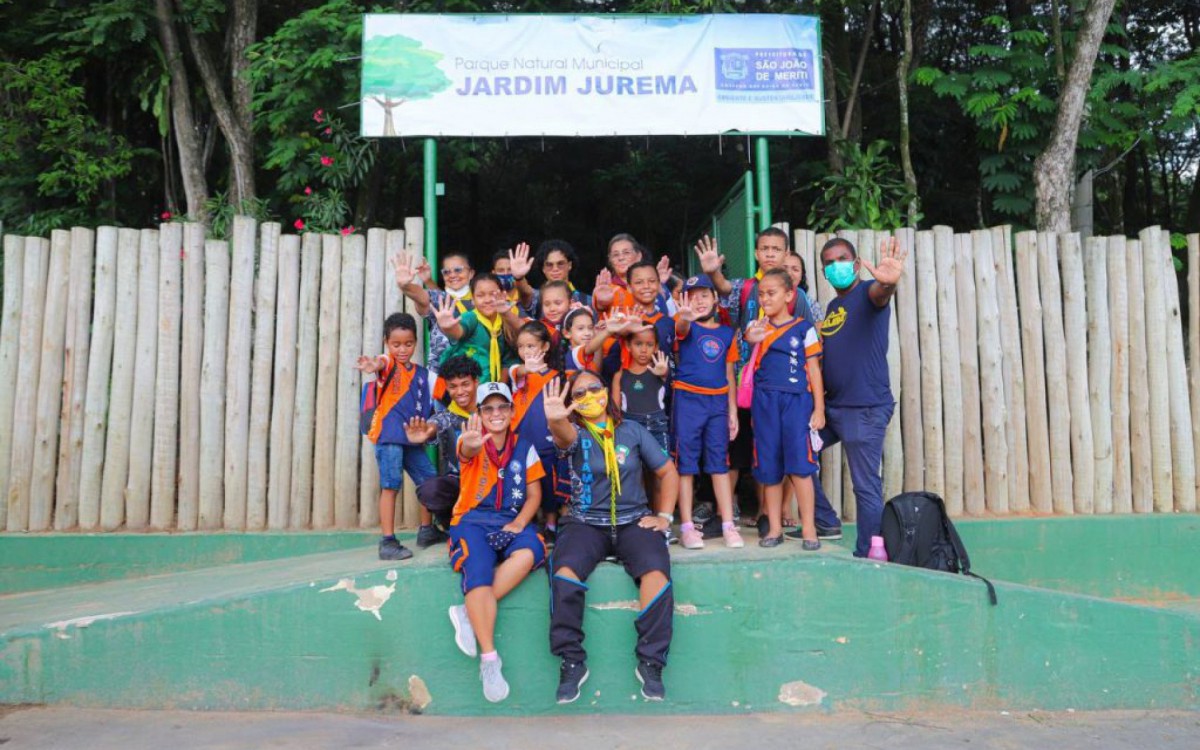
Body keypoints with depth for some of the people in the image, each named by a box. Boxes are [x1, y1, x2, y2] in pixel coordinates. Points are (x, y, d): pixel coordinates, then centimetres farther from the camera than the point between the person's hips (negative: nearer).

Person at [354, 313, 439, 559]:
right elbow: (383, 363, -31)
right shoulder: (389, 364, -5)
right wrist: (375, 365, -54)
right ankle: (388, 542, -5)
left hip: (412, 437, 7)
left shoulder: (421, 373, 13)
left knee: (430, 479, 12)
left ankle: (426, 530, 28)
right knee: (390, 485, -9)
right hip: (388, 435, -7)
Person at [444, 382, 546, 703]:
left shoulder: (524, 448, 11)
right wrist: (470, 446, -53)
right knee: (478, 571, -32)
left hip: (512, 522, 3)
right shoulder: (472, 442, 0)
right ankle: (489, 659, -26)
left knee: (529, 552, -32)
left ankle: (468, 612, -23)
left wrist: (518, 523, -11)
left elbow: (534, 494, 9)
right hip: (473, 521, -2)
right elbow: (467, 452, -26)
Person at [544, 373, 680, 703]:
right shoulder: (575, 433, 4)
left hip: (633, 521, 1)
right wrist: (555, 420, -48)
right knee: (564, 571, -30)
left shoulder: (632, 431, 10)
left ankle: (651, 663, -16)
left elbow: (668, 471, 16)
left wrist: (664, 516, 4)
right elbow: (564, 437, -23)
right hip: (585, 522, -1)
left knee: (656, 571, -28)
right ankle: (572, 661, -15)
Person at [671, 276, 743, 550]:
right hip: (688, 399, -3)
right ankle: (687, 526, 4)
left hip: (718, 401, 3)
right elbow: (681, 329, -26)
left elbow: (729, 374, 14)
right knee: (686, 462, 0)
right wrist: (686, 317, -50)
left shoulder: (727, 333, 11)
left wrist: (732, 409, 10)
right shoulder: (687, 327, 0)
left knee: (719, 463, 6)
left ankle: (728, 525, 10)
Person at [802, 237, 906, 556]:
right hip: (832, 405, 8)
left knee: (866, 487, -4)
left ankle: (868, 555, 7)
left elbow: (879, 295, -31)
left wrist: (887, 284, -55)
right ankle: (826, 521, 27)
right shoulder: (832, 307, 16)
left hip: (866, 408, -8)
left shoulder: (866, 293, -6)